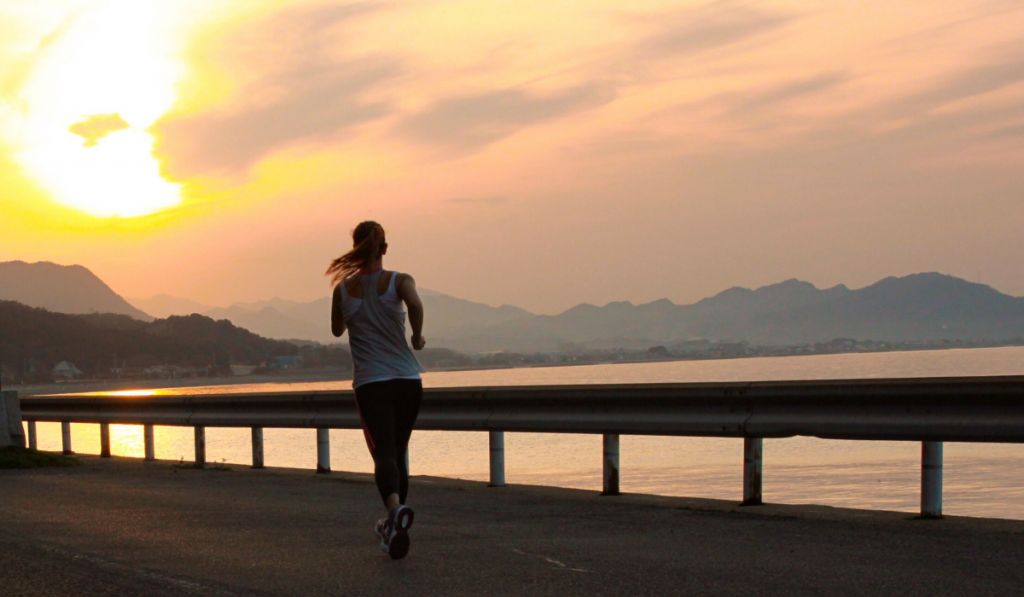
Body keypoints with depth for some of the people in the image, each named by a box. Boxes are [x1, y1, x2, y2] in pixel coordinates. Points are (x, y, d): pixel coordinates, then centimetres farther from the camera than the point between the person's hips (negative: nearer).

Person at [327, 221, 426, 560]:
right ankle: (392, 525, 27)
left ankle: (396, 508, -41)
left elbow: (337, 329, 19)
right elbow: (415, 304, -23)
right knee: (399, 451, 17)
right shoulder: (399, 280, -1)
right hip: (407, 380, 1)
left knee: (383, 453, -12)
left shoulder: (343, 288, 4)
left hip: (370, 383, -1)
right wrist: (418, 336, -6)